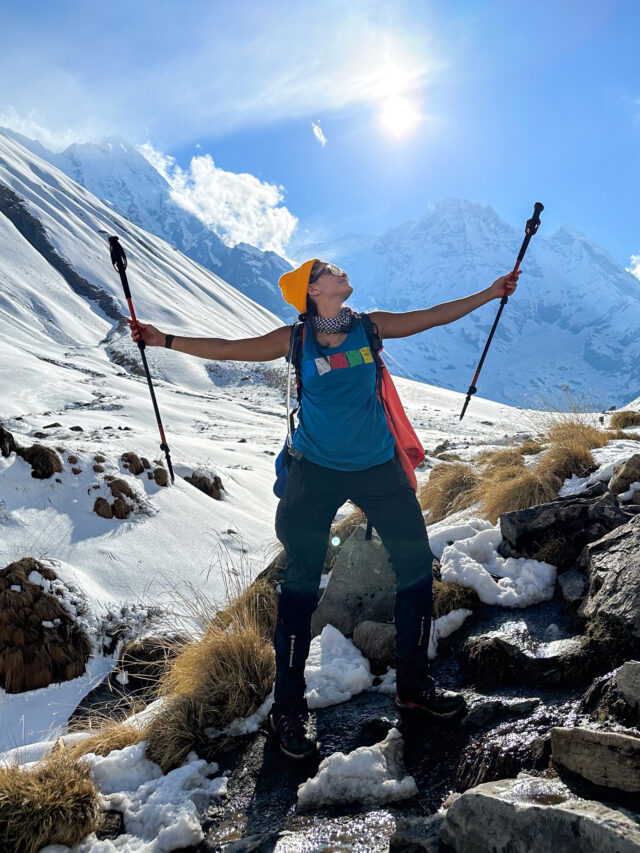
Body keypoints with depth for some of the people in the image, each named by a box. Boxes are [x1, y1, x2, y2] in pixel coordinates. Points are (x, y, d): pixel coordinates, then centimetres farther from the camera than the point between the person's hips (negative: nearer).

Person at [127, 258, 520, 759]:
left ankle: (414, 686, 26)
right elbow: (226, 350, -2)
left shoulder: (370, 327, 2)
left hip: (379, 468, 4)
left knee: (417, 567, 6)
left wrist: (493, 292, 11)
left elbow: (435, 316, 8)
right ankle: (289, 708, 15)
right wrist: (164, 341, -7)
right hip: (318, 472, -3)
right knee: (301, 585, -2)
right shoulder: (295, 341, -5)